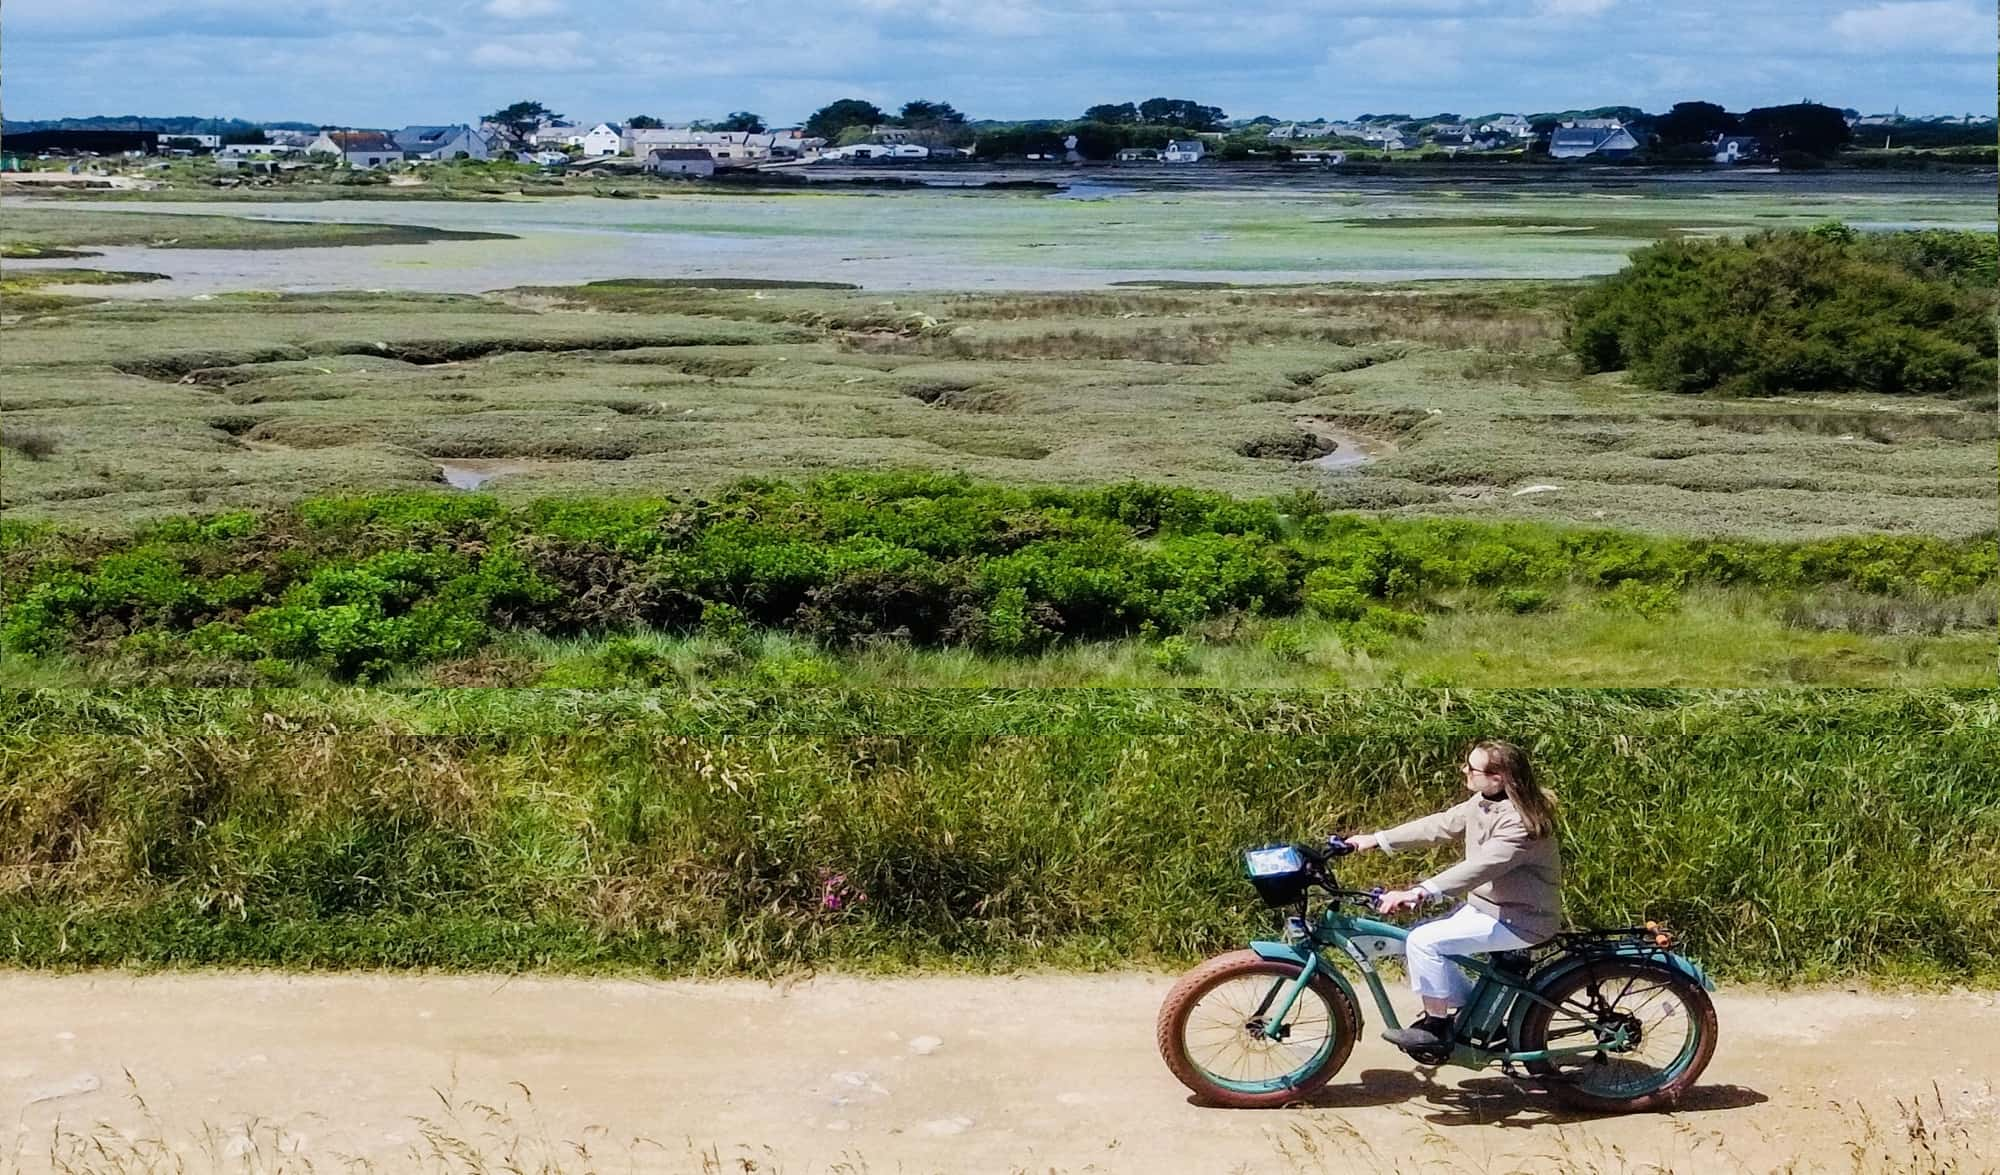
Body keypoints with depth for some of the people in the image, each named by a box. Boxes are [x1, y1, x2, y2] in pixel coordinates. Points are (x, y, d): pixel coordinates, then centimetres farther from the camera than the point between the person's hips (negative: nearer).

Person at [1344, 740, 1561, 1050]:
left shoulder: (1520, 823, -27)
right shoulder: (1482, 803, 1)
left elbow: (1478, 867, -36)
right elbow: (1437, 826, 6)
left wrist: (1417, 893, -42)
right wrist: (1376, 840, 2)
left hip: (1520, 920, -10)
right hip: (1484, 905, 10)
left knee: (1424, 942, -20)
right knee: (1413, 940, 4)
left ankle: (1436, 1026, -3)